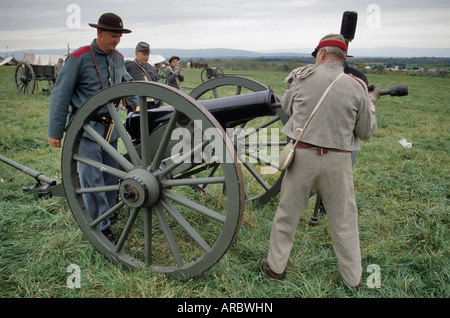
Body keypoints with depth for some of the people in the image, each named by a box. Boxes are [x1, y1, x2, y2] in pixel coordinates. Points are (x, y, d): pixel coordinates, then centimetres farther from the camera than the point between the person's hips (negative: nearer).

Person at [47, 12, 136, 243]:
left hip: (111, 129, 6)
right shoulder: (79, 58, -10)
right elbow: (60, 96, -8)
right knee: (92, 178, -7)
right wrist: (55, 131, -8)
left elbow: (126, 83, 26)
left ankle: (106, 214, 26)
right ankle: (100, 227, 2)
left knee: (110, 176, 11)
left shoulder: (118, 58, 8)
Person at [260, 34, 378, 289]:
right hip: (338, 161, 1)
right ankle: (354, 277, 30)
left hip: (302, 155, 0)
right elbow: (366, 132, 4)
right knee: (344, 220, 15)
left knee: (287, 213, 15)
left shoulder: (304, 78, -4)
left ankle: (275, 266, 30)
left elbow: (286, 106, 14)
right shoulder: (355, 87, -4)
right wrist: (368, 102, 17)